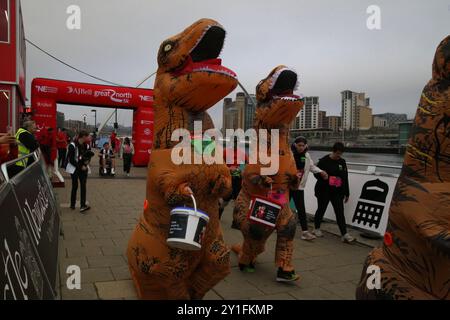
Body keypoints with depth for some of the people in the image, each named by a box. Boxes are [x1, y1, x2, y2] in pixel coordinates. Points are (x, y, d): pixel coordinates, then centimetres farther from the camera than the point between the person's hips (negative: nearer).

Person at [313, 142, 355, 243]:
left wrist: (346, 193, 11)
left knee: (340, 212, -2)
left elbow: (345, 178, 11)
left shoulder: (342, 162, 7)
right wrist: (325, 177, -25)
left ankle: (345, 235, -3)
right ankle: (317, 229, 30)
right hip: (324, 191, -4)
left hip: (337, 192, 4)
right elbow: (316, 173, -5)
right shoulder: (324, 161, -9)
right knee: (321, 210, 10)